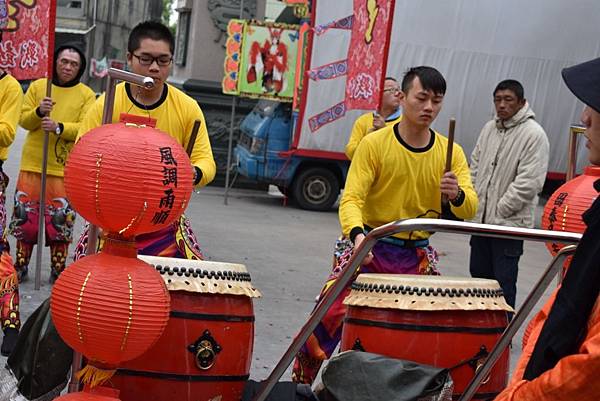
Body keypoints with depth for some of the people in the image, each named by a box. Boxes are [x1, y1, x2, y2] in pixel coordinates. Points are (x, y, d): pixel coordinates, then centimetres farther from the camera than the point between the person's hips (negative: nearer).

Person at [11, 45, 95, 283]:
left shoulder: (86, 95, 1)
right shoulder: (37, 86, 8)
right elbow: (23, 120, 4)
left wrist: (59, 127, -24)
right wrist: (38, 112, -17)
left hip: (65, 168, -2)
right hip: (32, 164, 2)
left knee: (61, 218, 1)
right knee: (25, 215, 7)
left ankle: (58, 268, 15)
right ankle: (21, 265, 20)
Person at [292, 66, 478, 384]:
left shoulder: (451, 153, 0)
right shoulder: (374, 143, -9)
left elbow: (469, 210, -8)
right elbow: (351, 199, -17)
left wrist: (457, 194, -32)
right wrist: (357, 234, -38)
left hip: (417, 255, 3)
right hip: (370, 246, -3)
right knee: (329, 313, -14)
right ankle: (300, 381, 8)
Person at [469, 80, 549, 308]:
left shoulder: (534, 135, -14)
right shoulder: (489, 128, 8)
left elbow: (529, 183, -19)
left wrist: (499, 210, -15)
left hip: (510, 224, -7)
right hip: (481, 219, 7)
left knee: (503, 283, -1)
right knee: (478, 274, 18)